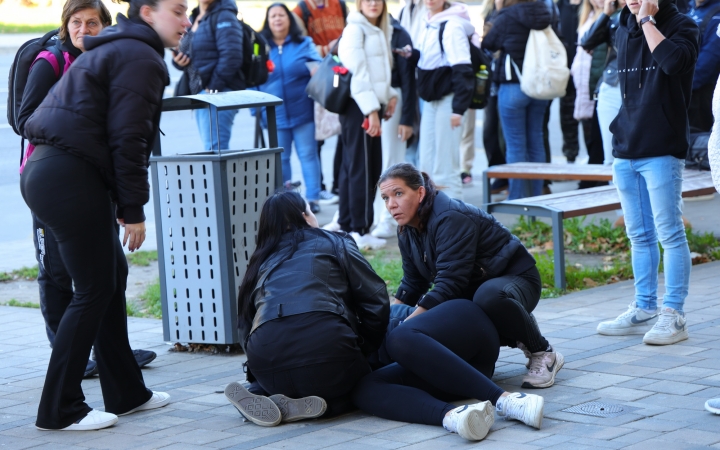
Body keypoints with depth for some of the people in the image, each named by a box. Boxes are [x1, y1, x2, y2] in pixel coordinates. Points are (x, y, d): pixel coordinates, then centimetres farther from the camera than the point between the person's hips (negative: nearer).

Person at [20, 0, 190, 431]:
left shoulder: (112, 51, 25)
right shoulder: (141, 57, -8)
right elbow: (127, 138, -15)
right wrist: (133, 209, -11)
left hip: (45, 169, 10)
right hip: (71, 178, -10)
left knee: (113, 277, 16)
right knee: (94, 291, -5)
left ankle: (126, 393, 24)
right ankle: (60, 409, -1)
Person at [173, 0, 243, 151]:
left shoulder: (224, 16, -7)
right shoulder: (194, 18, 19)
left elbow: (231, 56, -18)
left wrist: (213, 88, -18)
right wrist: (178, 60, 2)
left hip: (219, 93, -9)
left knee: (213, 150, -15)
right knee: (216, 151, 11)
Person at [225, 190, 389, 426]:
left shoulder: (262, 262, 28)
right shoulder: (334, 243, 19)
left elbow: (245, 323, 22)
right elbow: (376, 300, 10)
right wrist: (366, 351, 21)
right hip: (324, 342, -4)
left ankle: (278, 402, -1)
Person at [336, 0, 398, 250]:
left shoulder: (380, 32, 19)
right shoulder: (355, 29, -9)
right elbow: (357, 72, -16)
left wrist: (391, 95, 6)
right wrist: (371, 111, -21)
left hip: (372, 107, 9)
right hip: (358, 107, -9)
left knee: (352, 168, 12)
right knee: (362, 169, -8)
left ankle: (346, 225, 17)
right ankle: (359, 231, -6)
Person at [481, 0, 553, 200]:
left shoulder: (507, 17, -13)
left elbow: (488, 44, 1)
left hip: (513, 86, -5)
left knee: (516, 144, 0)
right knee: (535, 142, 12)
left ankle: (517, 198, 2)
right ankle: (536, 196, 17)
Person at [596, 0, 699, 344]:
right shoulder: (624, 29, 13)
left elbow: (673, 60, -29)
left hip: (662, 151, -7)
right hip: (626, 150, 7)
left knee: (669, 234, -4)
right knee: (639, 236, 12)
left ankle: (673, 315, -1)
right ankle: (643, 310, 20)